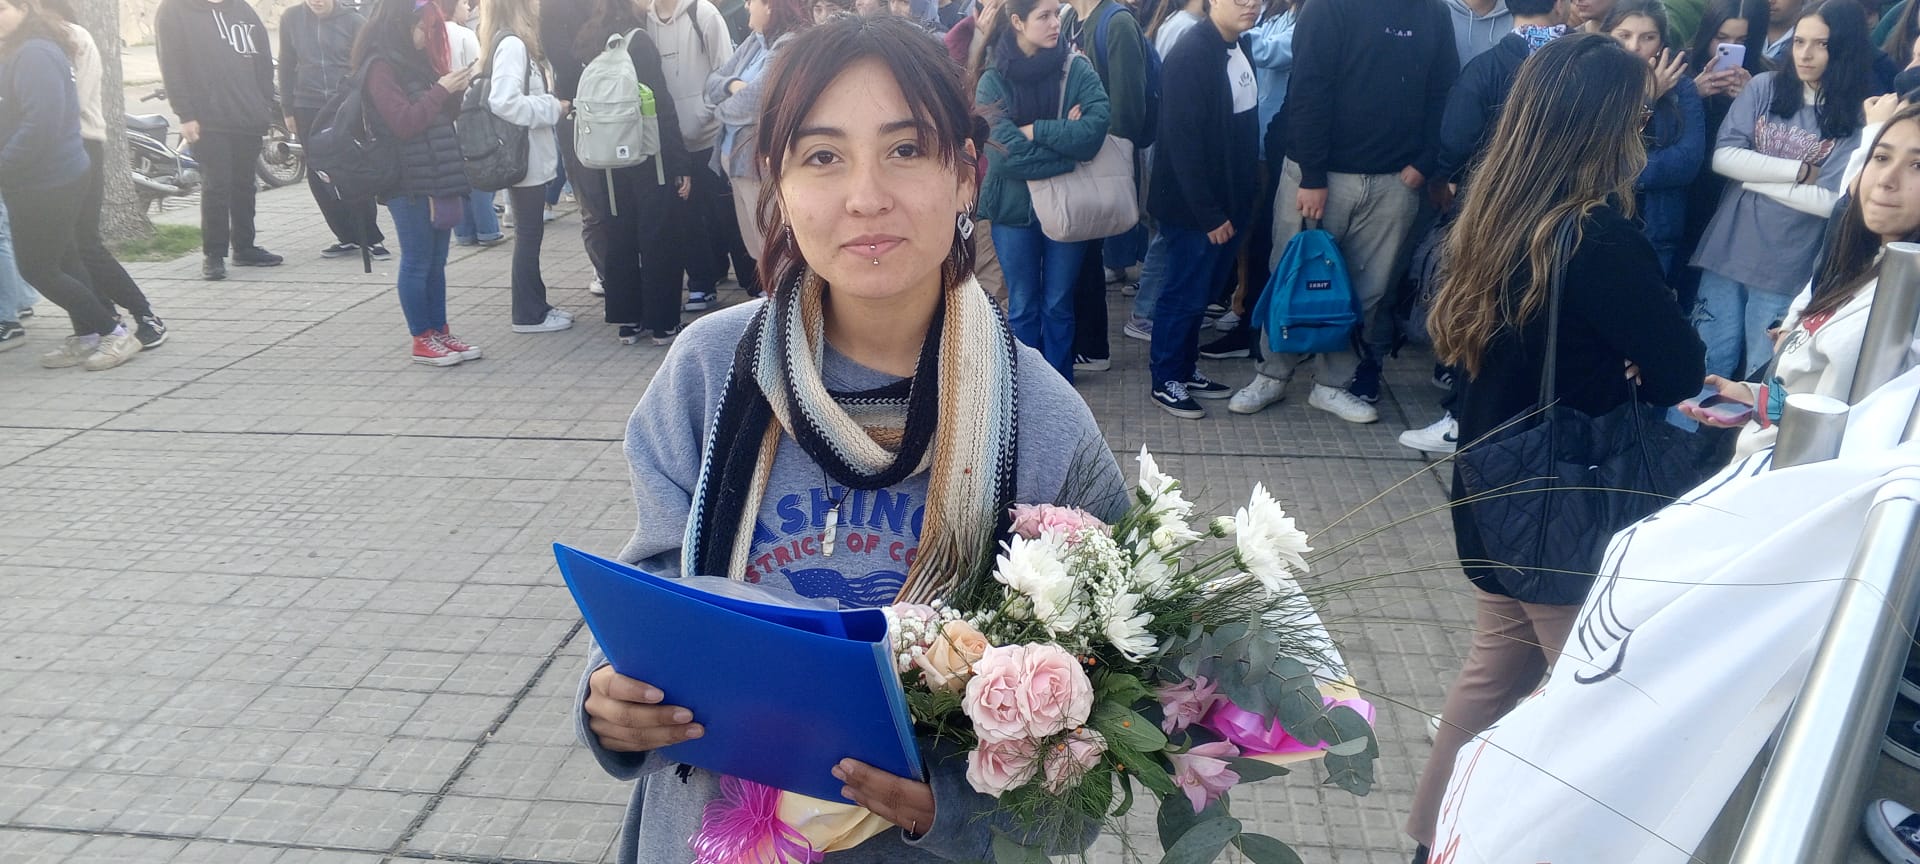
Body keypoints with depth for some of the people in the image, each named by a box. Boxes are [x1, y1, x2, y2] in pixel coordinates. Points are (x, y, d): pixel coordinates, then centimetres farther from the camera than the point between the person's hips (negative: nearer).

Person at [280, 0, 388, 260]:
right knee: (318, 177, 3)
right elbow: (287, 66, 9)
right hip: (309, 110, 3)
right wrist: (288, 110, 7)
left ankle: (371, 238, 8)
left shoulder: (354, 21, -4)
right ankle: (348, 237, 12)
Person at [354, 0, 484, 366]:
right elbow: (403, 122, -17)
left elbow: (442, 115, 20)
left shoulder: (416, 60, 15)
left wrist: (456, 90, 2)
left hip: (436, 176, 8)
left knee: (436, 261, 11)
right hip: (408, 182, -8)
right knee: (417, 261, -1)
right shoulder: (380, 67, -9)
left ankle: (440, 332, 18)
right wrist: (442, 90, -15)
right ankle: (422, 340, 6)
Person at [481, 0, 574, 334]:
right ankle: (529, 314, 8)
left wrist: (551, 106, 6)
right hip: (523, 156, -9)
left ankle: (535, 305, 23)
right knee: (529, 234, -1)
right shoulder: (512, 44, -18)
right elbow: (503, 102, -27)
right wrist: (553, 107, -17)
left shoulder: (514, 42, 12)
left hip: (530, 155, 9)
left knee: (530, 232, 14)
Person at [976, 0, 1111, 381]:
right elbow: (1006, 153, -18)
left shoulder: (1078, 70, -4)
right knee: (1023, 307, 10)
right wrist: (1068, 142, -17)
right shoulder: (993, 81, -7)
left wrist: (1034, 131, -20)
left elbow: (1096, 128, -19)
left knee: (1058, 306, 12)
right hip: (1014, 207, -1)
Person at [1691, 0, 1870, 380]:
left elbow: (1833, 201, -12)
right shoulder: (1765, 88, 3)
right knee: (1705, 368, 7)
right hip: (1726, 252, 2)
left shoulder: (1860, 118, -3)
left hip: (1789, 269, -2)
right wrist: (1801, 171, -8)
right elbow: (1722, 157, -5)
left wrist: (1754, 176, -8)